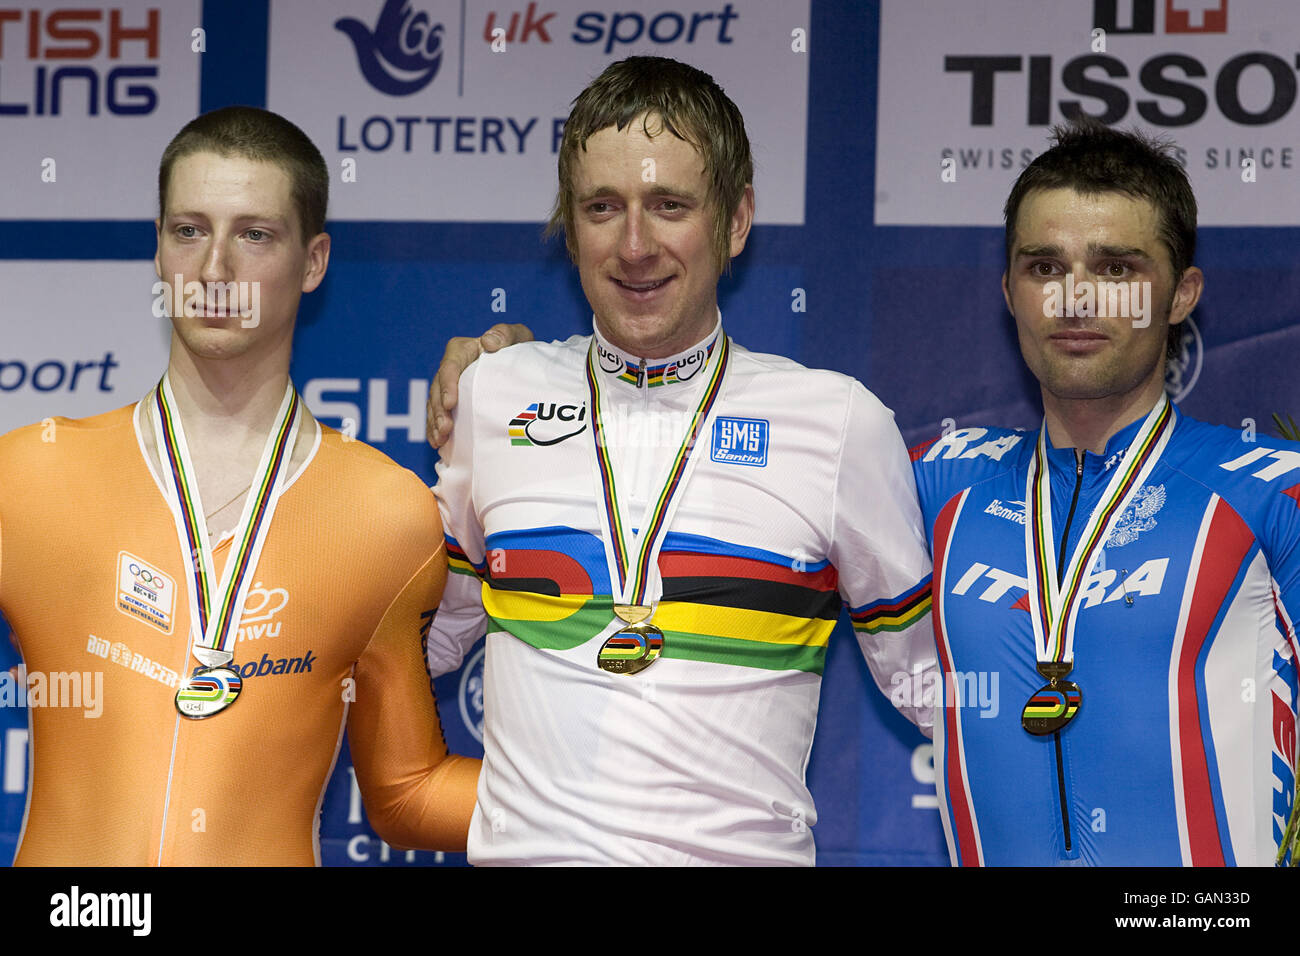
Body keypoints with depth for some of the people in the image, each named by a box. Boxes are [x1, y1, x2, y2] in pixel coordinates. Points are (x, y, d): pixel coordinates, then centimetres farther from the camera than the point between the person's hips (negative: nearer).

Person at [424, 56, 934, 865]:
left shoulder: (844, 423, 2)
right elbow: (429, 637, 21)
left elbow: (926, 679, 11)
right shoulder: (494, 396, 8)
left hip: (745, 848, -1)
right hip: (527, 845, 1)